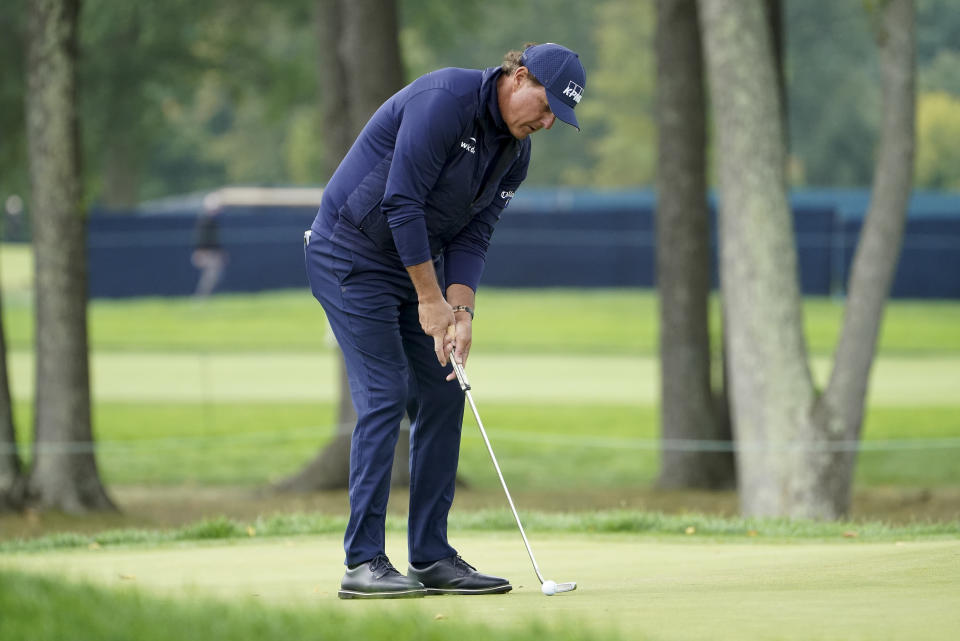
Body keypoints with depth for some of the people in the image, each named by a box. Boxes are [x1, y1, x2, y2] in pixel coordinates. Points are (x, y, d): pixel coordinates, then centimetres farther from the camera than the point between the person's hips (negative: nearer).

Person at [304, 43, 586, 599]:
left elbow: (473, 237, 3)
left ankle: (432, 558, 8)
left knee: (443, 396, 4)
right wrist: (432, 300, -21)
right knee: (385, 396, -15)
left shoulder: (516, 154, 4)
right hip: (352, 255, -9)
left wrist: (461, 309, -13)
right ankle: (364, 563, -13)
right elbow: (401, 202, -26)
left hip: (417, 261, 9)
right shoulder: (446, 99, -24)